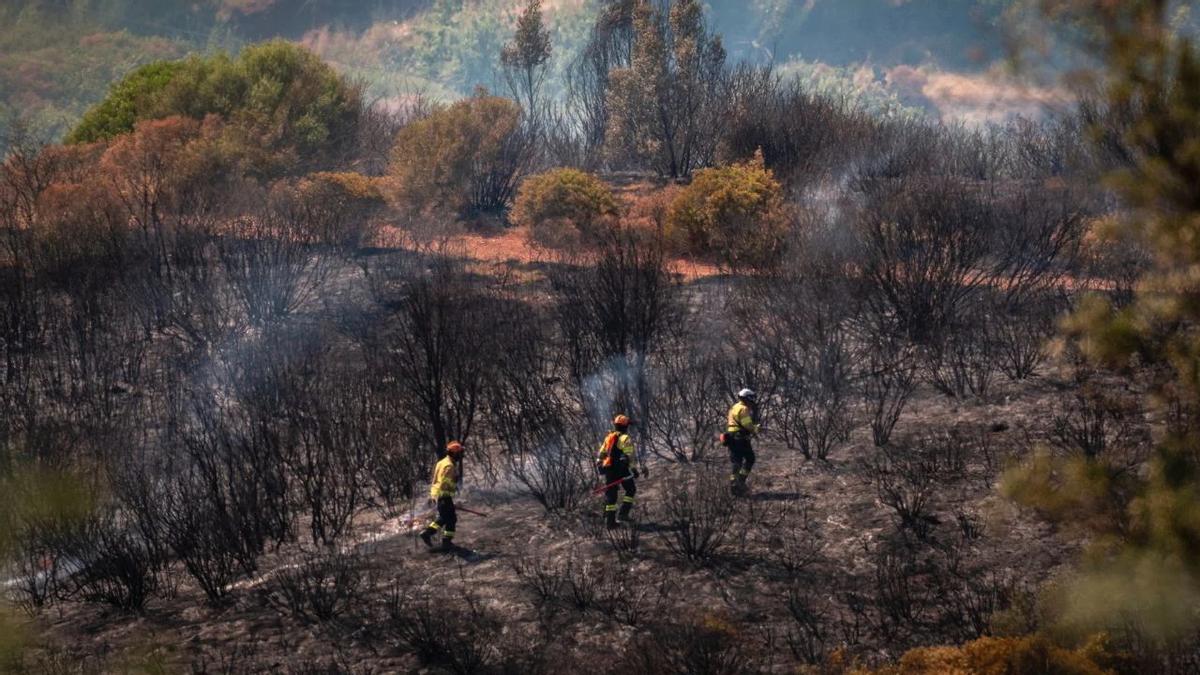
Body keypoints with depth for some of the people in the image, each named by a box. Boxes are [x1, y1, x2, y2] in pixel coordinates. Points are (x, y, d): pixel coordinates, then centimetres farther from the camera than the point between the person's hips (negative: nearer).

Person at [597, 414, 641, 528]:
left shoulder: (608, 437, 14)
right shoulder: (625, 438, -7)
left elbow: (601, 454, 18)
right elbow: (631, 455, -15)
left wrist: (599, 465, 26)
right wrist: (634, 469, -13)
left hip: (608, 469, 6)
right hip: (621, 469, -6)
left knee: (610, 494, 10)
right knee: (631, 489, 12)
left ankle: (609, 520, 8)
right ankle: (622, 513, 0)